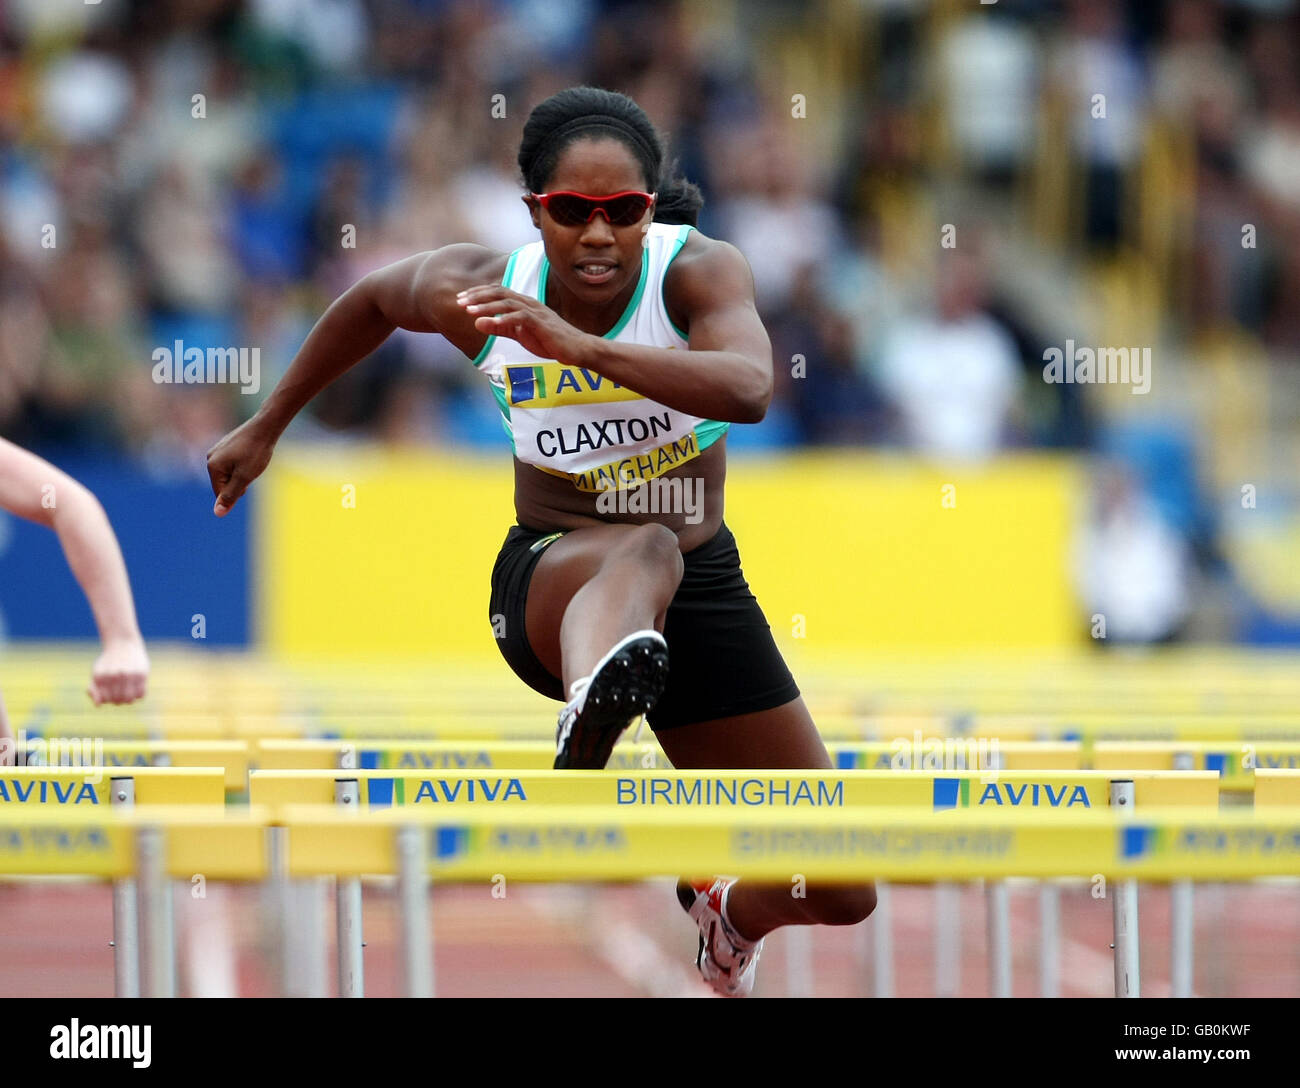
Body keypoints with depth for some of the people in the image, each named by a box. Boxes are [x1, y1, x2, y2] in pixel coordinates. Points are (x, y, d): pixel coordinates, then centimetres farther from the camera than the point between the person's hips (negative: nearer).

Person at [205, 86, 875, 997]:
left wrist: (580, 347, -52)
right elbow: (373, 299, 12)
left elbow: (750, 389, -42)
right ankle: (588, 715, -78)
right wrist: (268, 426, 22)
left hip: (703, 590, 2)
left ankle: (728, 912, 42)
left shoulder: (699, 271, -20)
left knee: (841, 896, 4)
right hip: (550, 580, -2)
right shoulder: (477, 292, -13)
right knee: (644, 550, -42)